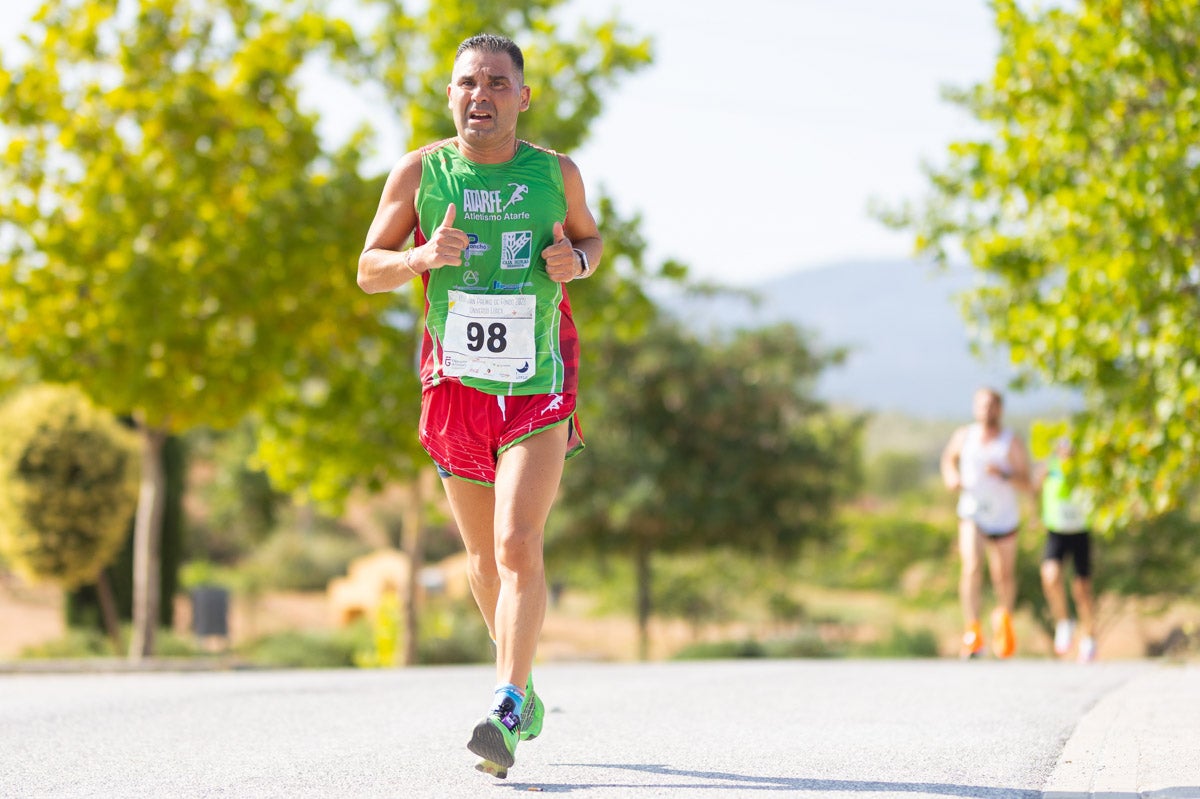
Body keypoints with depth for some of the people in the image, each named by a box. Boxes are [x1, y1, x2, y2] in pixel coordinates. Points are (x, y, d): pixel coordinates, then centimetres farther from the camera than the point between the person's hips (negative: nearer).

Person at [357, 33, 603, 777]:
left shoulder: (557, 173, -2)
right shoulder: (419, 172, -3)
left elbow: (591, 236, 16)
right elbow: (369, 270, 3)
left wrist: (578, 259, -8)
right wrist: (422, 256, -18)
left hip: (539, 387, -2)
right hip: (456, 388, 2)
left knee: (519, 545, -19)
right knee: (485, 557, 13)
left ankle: (507, 708, -19)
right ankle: (522, 687, 34)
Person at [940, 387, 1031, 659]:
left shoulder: (1012, 443, -11)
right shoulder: (964, 435, -3)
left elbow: (1026, 482, -15)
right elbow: (949, 456, 18)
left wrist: (1004, 474, -34)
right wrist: (950, 476, -2)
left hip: (1004, 519, 0)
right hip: (972, 515, 0)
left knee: (1003, 576, 12)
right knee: (972, 566, -24)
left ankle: (1004, 616, 45)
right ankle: (972, 632, -30)